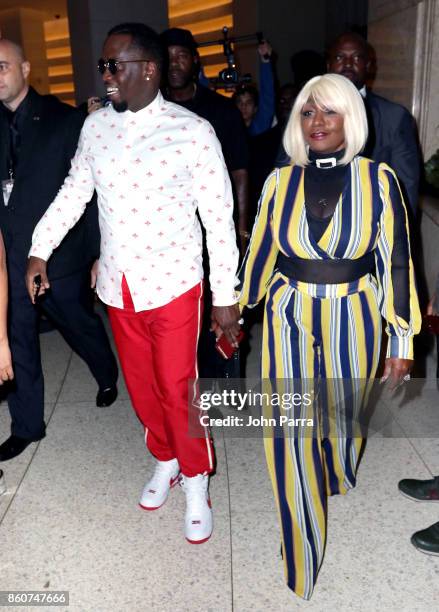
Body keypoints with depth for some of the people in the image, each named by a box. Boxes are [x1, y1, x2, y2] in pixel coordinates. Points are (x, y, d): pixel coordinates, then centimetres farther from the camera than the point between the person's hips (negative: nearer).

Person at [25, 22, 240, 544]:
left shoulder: (192, 132, -12)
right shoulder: (95, 126, 2)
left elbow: (219, 218, -10)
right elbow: (74, 190, 15)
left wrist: (225, 295, -9)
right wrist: (40, 249, 12)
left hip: (171, 285, -4)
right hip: (117, 286, 5)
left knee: (177, 388, 3)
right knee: (140, 384, 17)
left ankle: (196, 480, 28)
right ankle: (164, 459, 42)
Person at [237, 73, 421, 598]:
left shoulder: (378, 180, -7)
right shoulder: (279, 182, -2)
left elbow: (396, 262, -4)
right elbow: (260, 254, 6)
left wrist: (402, 341, -4)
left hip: (353, 319, 0)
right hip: (289, 318, 1)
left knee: (345, 415, 19)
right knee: (291, 432, 1)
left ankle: (339, 483, 57)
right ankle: (305, 561, 21)